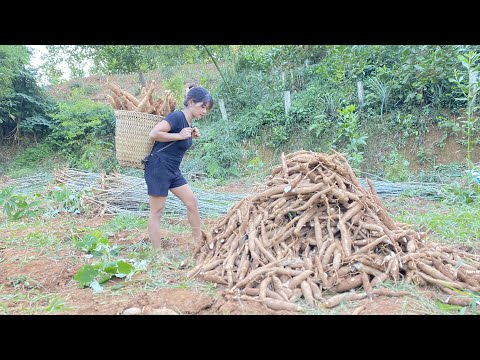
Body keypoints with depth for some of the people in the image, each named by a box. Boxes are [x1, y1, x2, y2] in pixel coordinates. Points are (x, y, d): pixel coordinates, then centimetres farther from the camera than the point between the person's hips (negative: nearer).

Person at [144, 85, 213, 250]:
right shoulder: (177, 116, -16)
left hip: (173, 170, 9)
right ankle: (157, 252, 6)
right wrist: (179, 135, -19)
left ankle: (199, 242, 18)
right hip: (158, 167, -9)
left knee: (192, 202, 8)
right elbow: (153, 133, -24)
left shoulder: (188, 122, 10)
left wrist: (191, 136, 5)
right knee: (157, 211, -1)